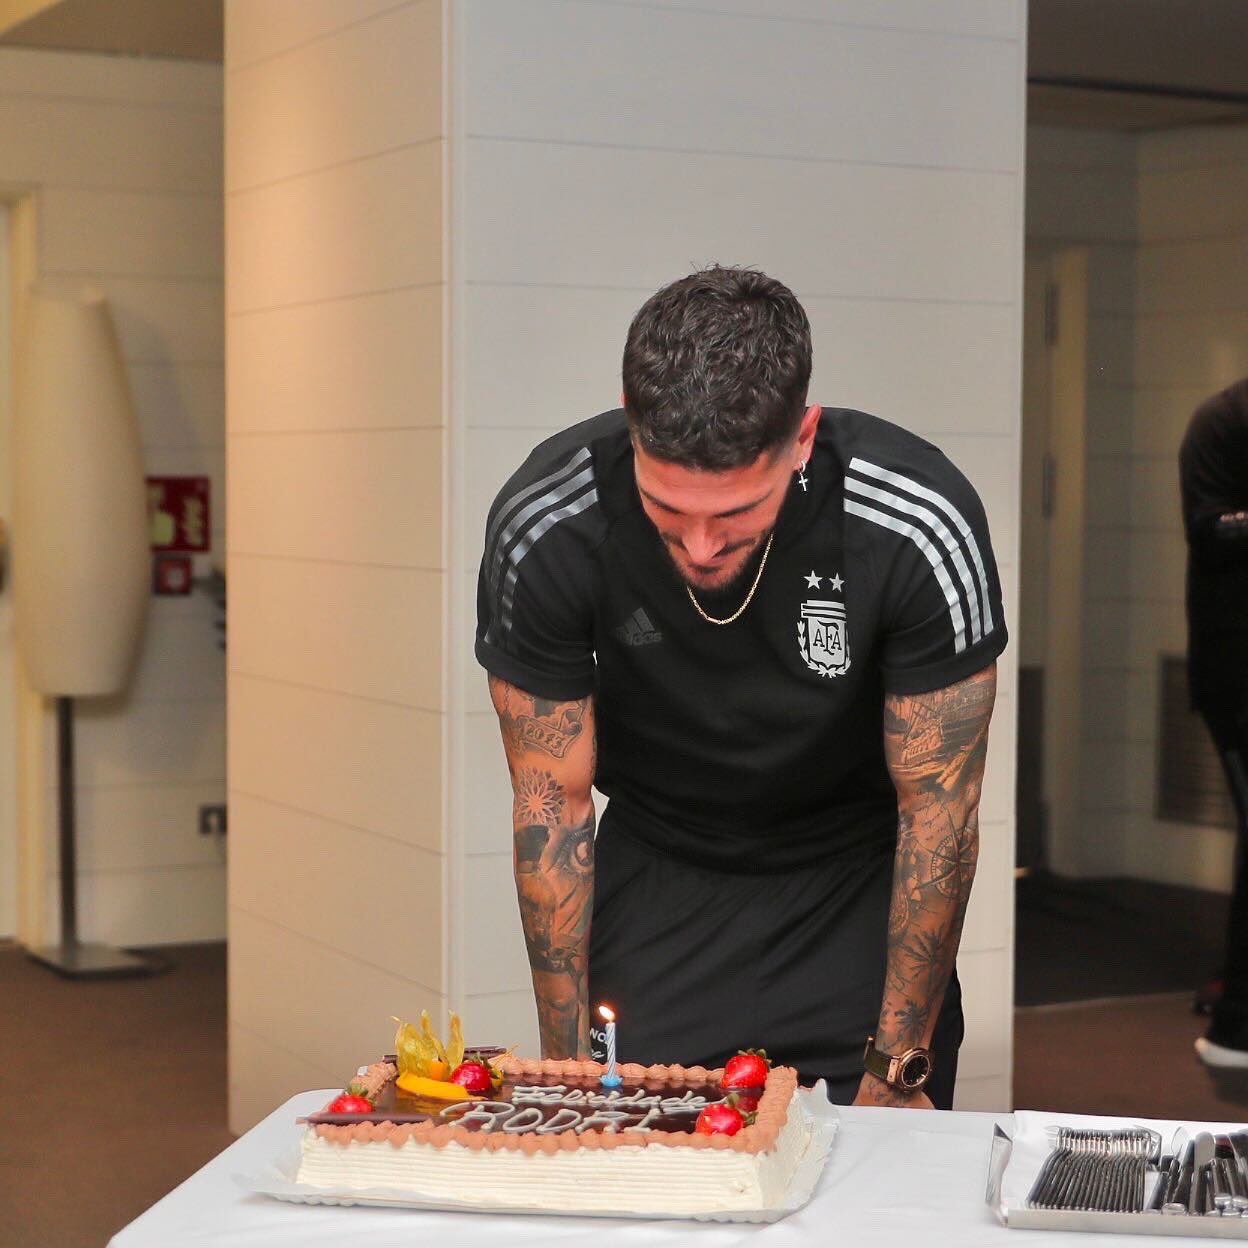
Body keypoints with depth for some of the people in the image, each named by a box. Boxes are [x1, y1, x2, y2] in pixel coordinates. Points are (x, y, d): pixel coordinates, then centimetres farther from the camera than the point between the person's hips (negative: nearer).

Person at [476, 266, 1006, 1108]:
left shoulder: (920, 528, -29)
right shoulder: (542, 530, -26)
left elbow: (936, 806, -18)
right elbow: (553, 803, -14)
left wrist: (898, 1070, -15)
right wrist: (569, 1065, -12)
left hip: (857, 879, 0)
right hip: (658, 878, 1)